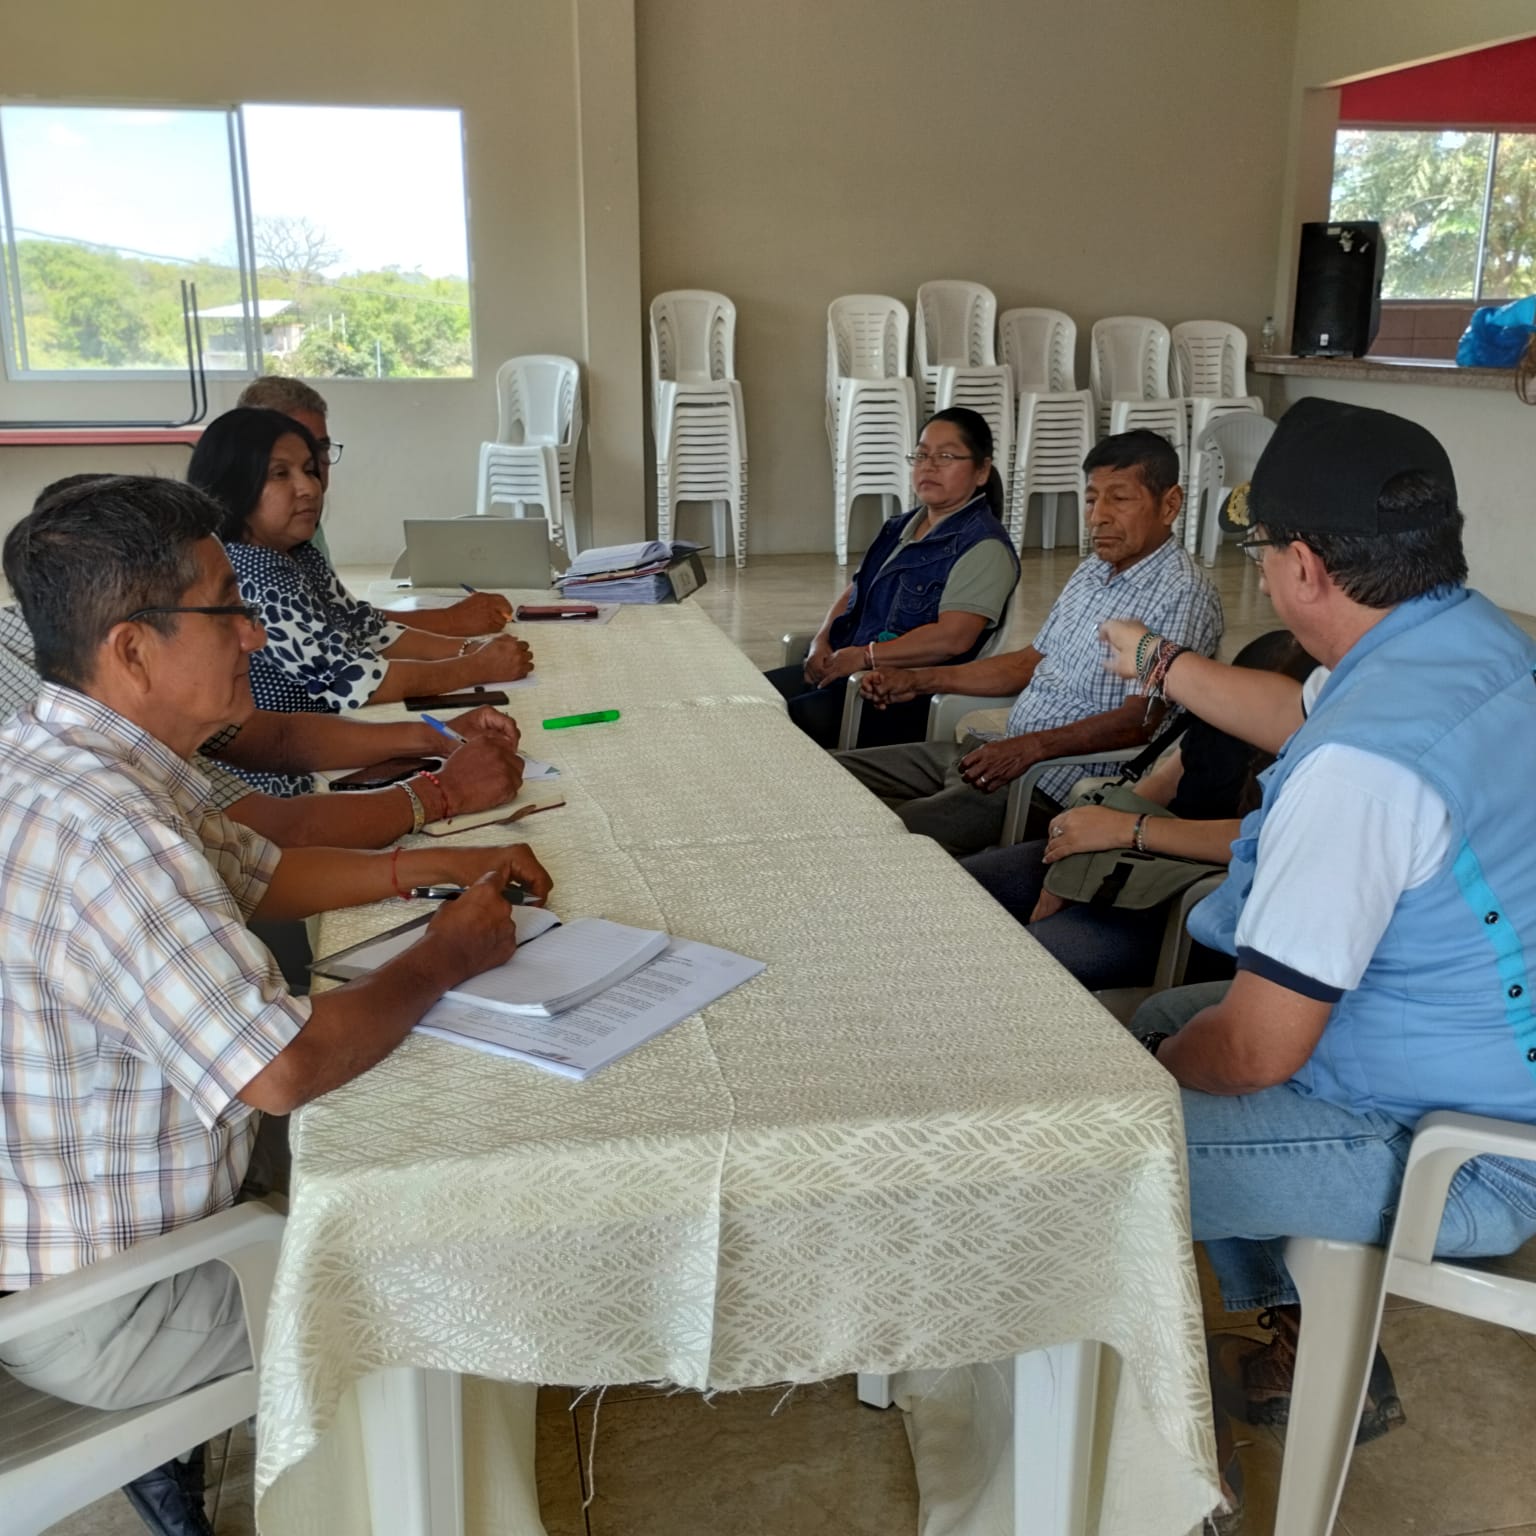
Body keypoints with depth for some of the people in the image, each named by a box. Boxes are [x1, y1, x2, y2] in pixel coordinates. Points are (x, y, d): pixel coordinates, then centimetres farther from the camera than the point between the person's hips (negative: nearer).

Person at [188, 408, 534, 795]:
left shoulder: (299, 556, 7)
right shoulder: (249, 577, -21)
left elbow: (367, 631, 9)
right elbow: (348, 679, -23)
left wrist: (469, 649, -7)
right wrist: (479, 668, -17)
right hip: (277, 789, -8)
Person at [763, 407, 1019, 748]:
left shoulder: (983, 546, -8)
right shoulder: (901, 528, 19)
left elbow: (953, 638, -20)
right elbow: (853, 593, 23)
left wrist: (865, 656, -19)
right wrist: (822, 642, 2)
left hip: (913, 698, -9)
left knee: (791, 720, -29)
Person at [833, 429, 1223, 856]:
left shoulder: (1182, 594, -14)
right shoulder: (1091, 572, 15)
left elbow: (1143, 720, -23)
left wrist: (1032, 747, -33)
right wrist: (918, 681, 16)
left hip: (1053, 790, -9)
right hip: (1001, 753, 10)